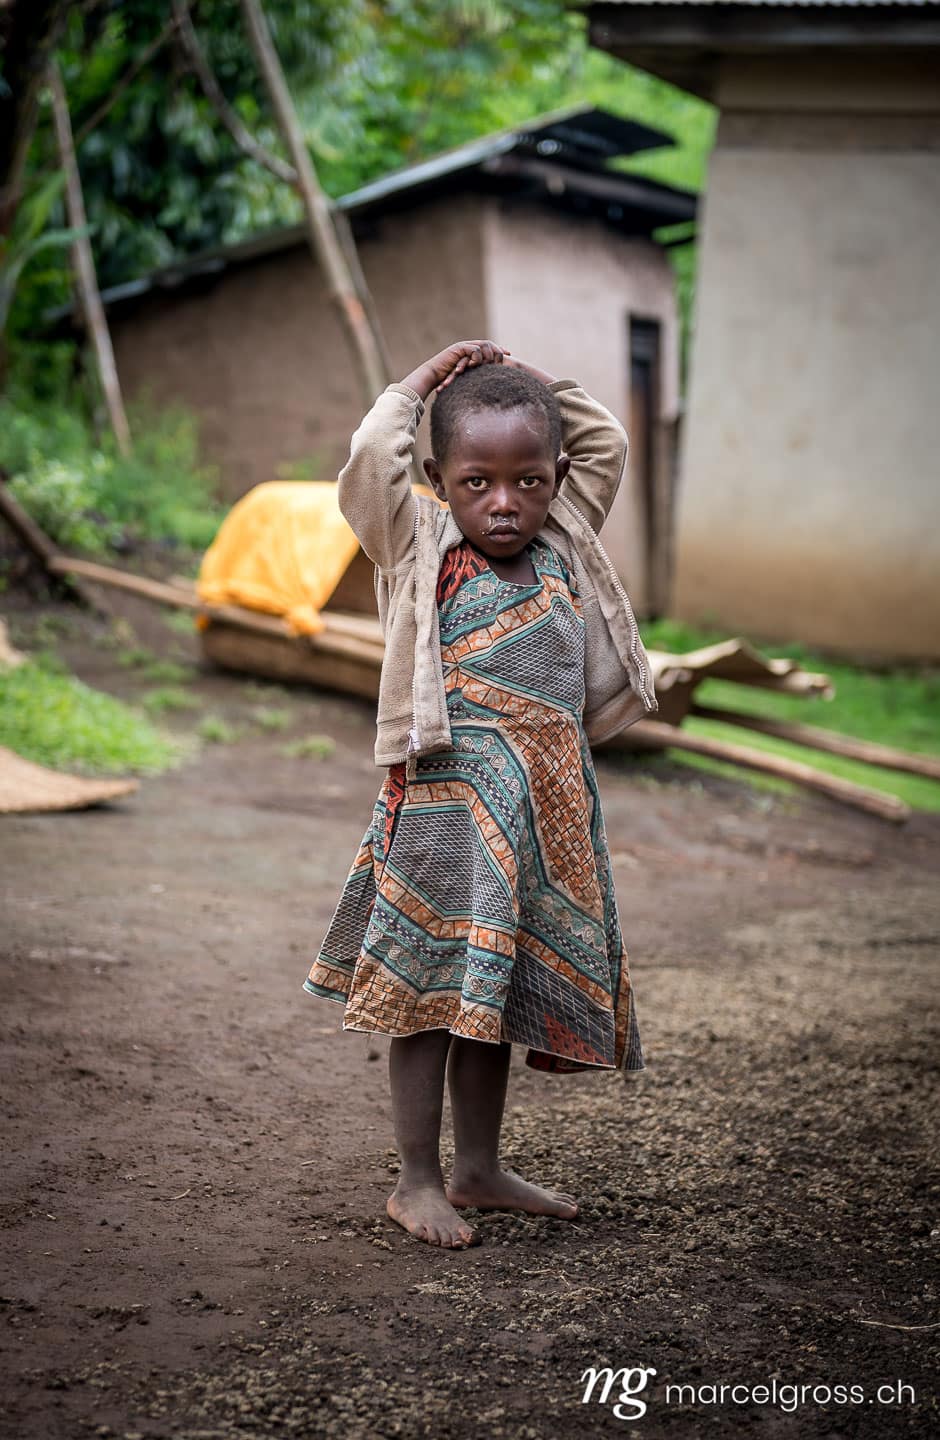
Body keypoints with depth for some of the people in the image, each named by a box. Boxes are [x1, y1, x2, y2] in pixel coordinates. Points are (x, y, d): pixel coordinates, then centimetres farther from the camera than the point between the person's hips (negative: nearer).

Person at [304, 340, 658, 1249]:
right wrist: (415, 388, -1)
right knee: (433, 984, -1)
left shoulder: (563, 546, 12)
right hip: (449, 795, -5)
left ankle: (479, 1169, 26)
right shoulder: (419, 548, -1)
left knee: (499, 986, 14)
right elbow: (371, 464, -15)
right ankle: (417, 1180, 10)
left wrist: (532, 385, 11)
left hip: (552, 810, 5)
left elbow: (605, 445, 19)